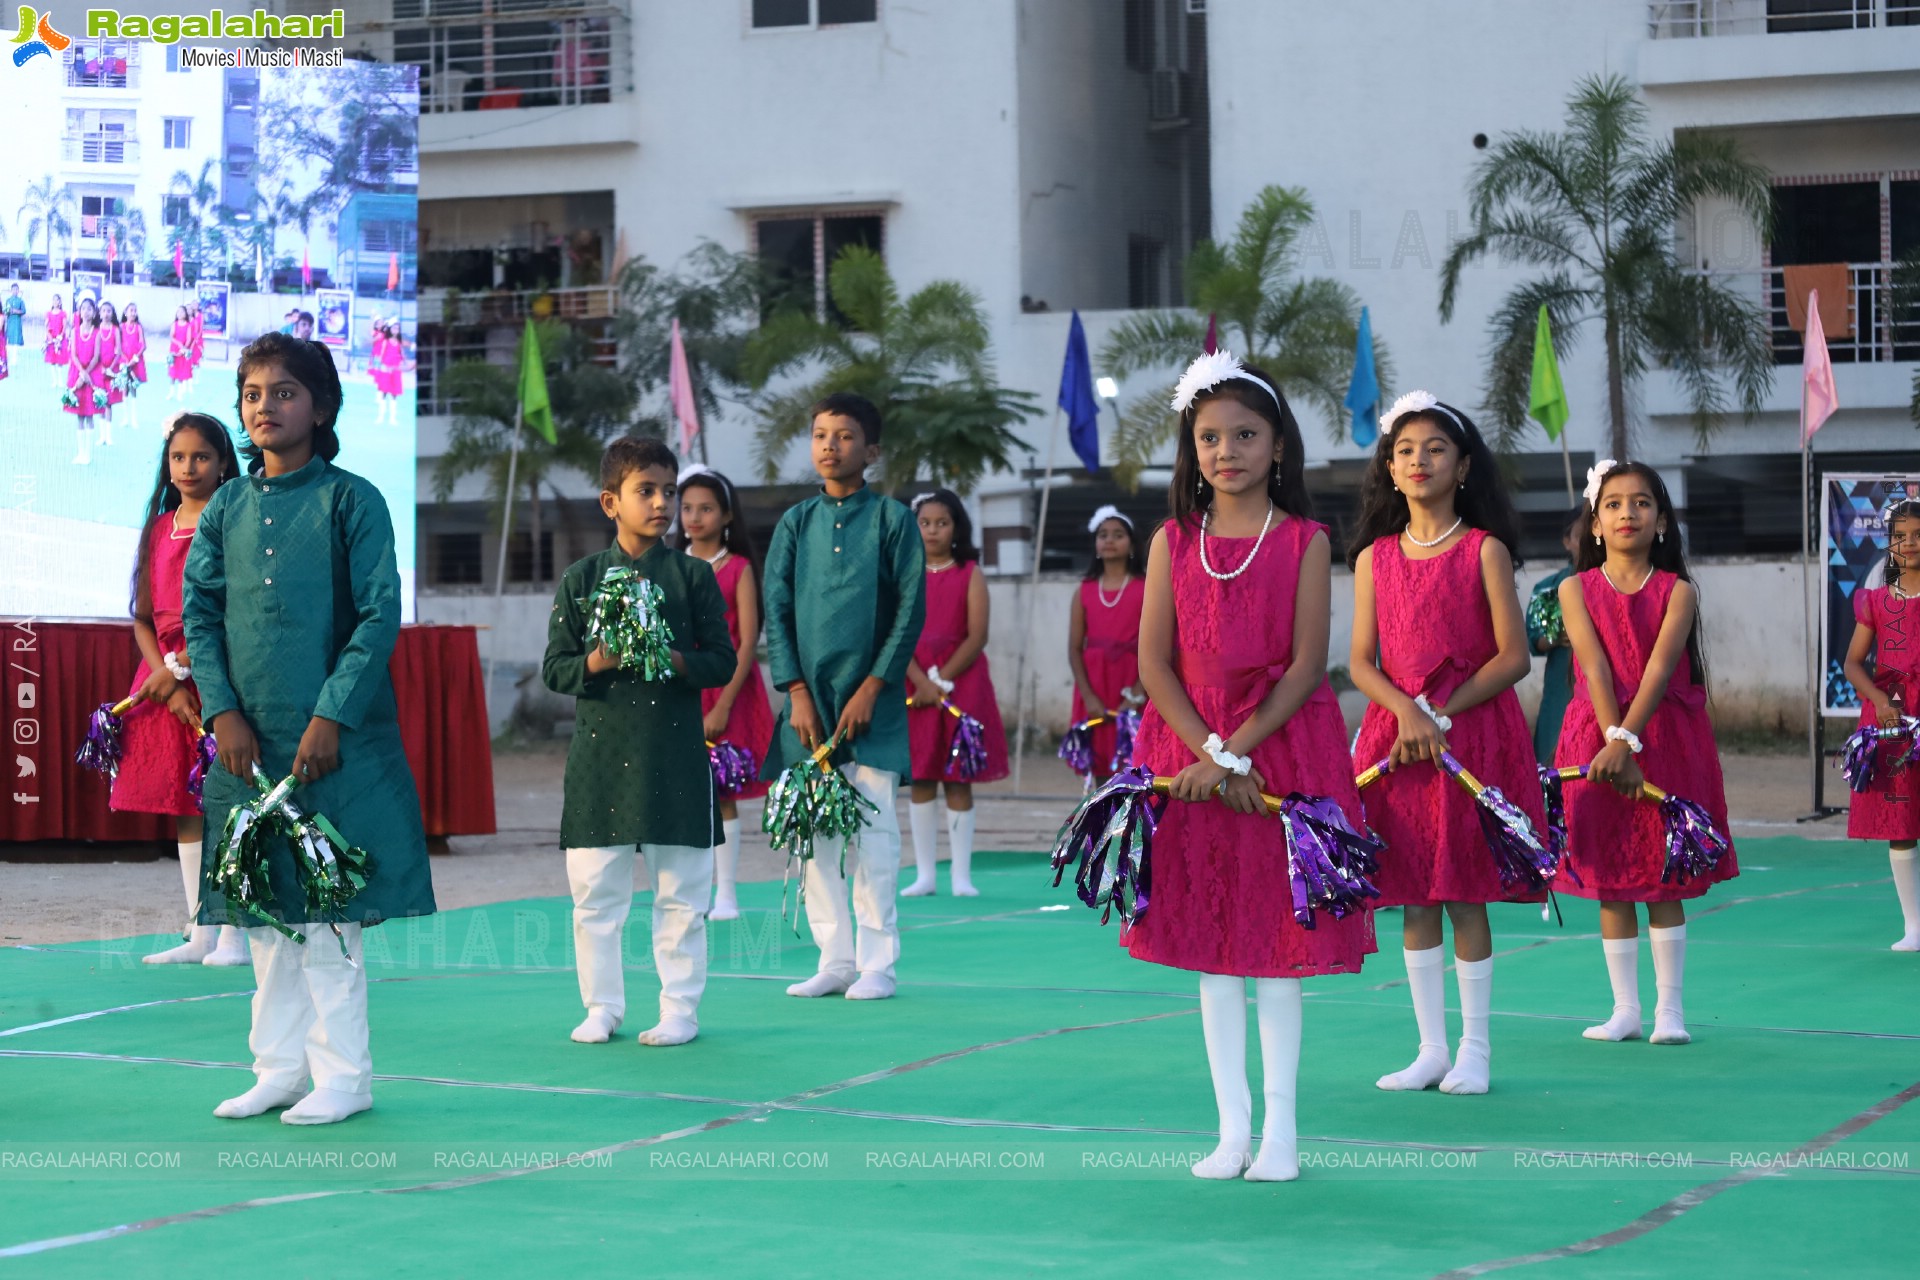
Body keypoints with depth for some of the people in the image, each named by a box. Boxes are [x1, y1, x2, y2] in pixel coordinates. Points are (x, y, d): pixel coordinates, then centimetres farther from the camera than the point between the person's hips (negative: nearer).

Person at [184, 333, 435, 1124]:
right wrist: (223, 711, -5)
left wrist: (331, 716, -14)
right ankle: (280, 1068, 17)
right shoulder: (226, 508, 10)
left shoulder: (351, 501, -3)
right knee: (262, 912, 8)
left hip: (333, 739, -5)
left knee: (325, 911, -4)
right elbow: (199, 615, 8)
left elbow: (380, 615, -8)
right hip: (246, 742, 5)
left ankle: (343, 1075, 5)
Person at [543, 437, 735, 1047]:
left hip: (674, 750, -1)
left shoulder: (693, 575, 4)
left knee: (681, 891, 2)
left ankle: (680, 1006, 11)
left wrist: (672, 660, -15)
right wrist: (596, 663, -14)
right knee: (595, 890, 4)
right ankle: (602, 1006, 16)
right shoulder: (581, 578, 5)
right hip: (600, 750, 1)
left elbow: (722, 662, 3)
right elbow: (554, 668, 6)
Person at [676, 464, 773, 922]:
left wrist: (723, 706, -15)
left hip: (727, 690, -3)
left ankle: (726, 893, 5)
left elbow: (747, 642, -8)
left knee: (721, 793, -1)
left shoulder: (738, 569, -2)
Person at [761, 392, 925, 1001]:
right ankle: (834, 958, 11)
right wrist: (796, 691, -4)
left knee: (873, 826, -3)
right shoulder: (795, 523, 9)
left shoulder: (892, 518, 0)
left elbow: (910, 610, -3)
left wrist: (872, 688, -9)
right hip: (808, 696, 3)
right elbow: (776, 612, 7)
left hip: (870, 697, -3)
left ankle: (877, 962, 3)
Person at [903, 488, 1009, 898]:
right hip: (915, 685, 2)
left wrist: (941, 681, -12)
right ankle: (924, 874, 7)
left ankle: (961, 875, 2)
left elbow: (977, 637, -6)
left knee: (958, 781, -1)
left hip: (962, 682, -2)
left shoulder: (970, 575, 1)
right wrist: (922, 682, -14)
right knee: (920, 780, 2)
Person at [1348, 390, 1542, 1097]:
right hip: (1396, 735, 3)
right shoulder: (1374, 558, 8)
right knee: (1414, 900, 6)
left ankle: (1475, 1049, 9)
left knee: (1465, 898, -1)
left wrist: (1442, 713, -13)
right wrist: (1407, 712, -14)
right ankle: (1431, 1047, 15)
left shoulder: (1485, 550, -1)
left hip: (1474, 732, -3)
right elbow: (1361, 662, 4)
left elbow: (1513, 656, -6)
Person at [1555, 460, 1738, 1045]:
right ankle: (1625, 1008, 11)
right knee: (1610, 879, 4)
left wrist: (1629, 738, -26)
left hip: (1666, 738, -1)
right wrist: (1613, 740, -23)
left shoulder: (1677, 591, -1)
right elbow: (1595, 667, -11)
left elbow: (1659, 668, -14)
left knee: (1664, 878, 1)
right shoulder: (1576, 590, 2)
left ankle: (1670, 1007, 7)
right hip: (1599, 738, 1)